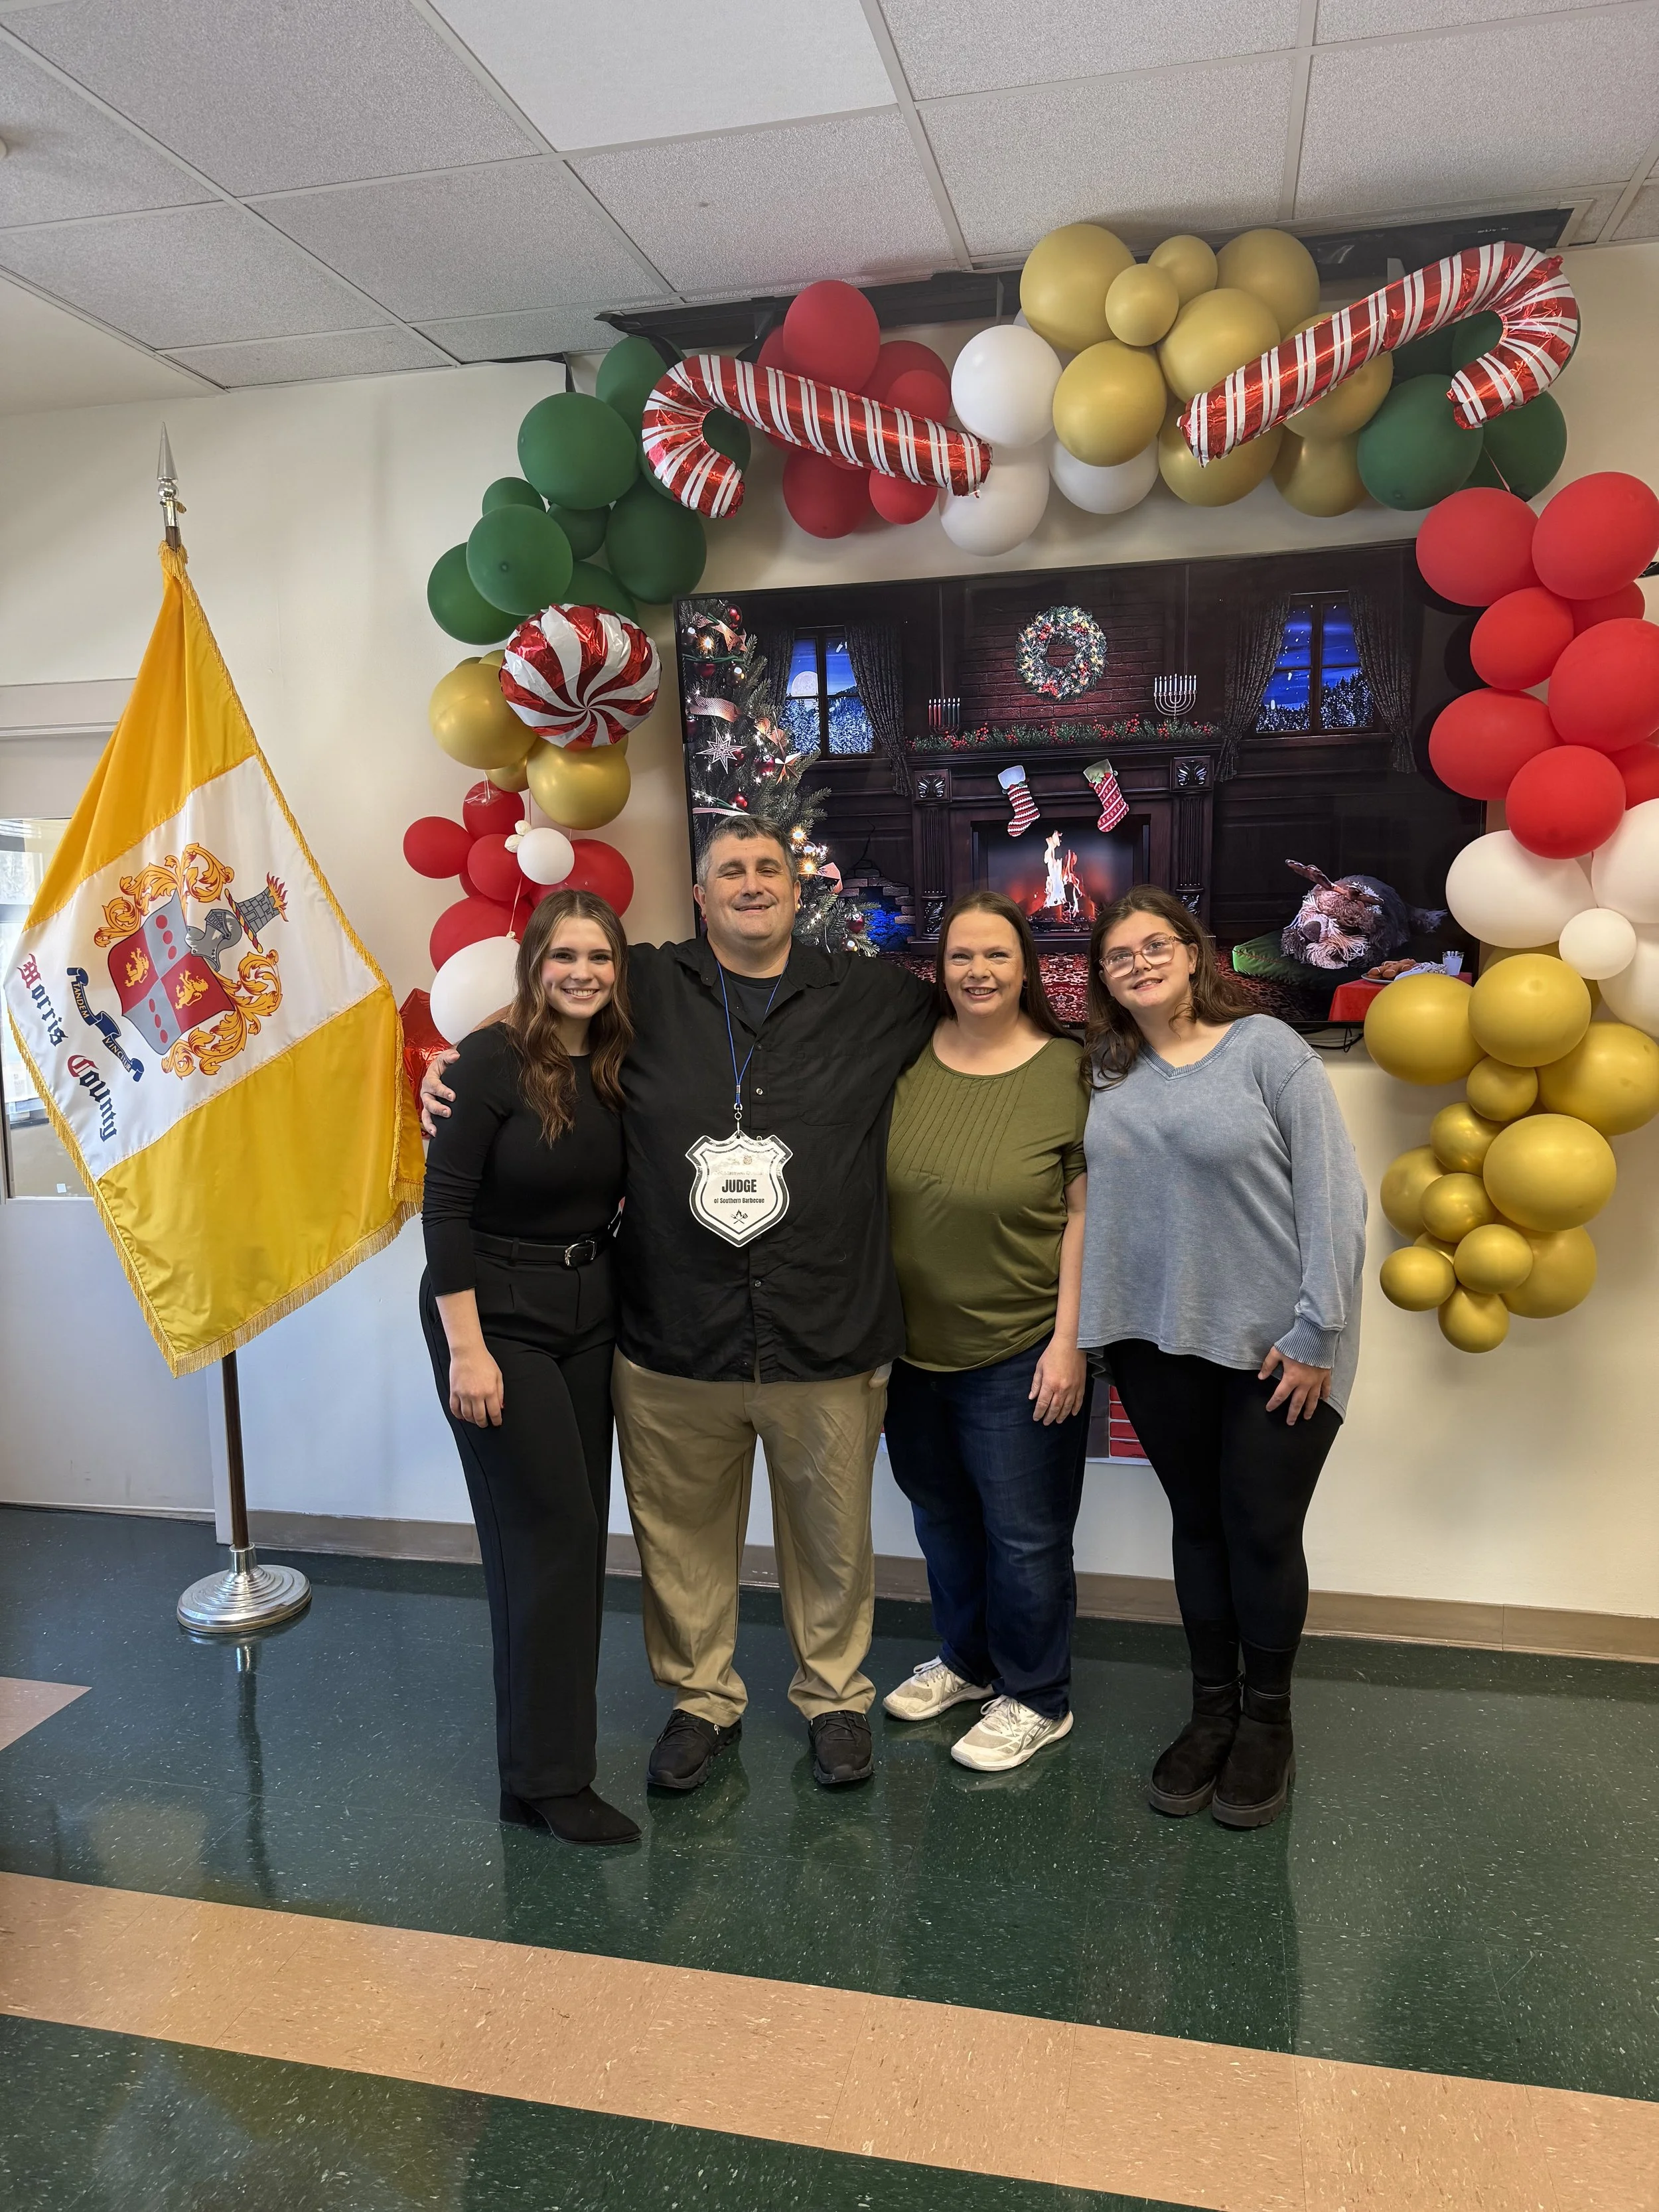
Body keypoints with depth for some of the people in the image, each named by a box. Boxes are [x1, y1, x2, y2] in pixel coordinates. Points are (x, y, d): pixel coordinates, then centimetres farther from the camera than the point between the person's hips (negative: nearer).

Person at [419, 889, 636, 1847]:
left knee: (576, 1531, 13)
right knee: (551, 1533, -5)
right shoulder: (494, 1059, -15)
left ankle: (552, 1740, 30)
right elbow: (446, 1204, -17)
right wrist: (466, 1350, -19)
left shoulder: (618, 1068, 3)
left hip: (589, 1314, 6)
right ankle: (546, 1778, 8)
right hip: (499, 1316, -6)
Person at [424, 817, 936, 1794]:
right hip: (675, 1345, 0)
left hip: (828, 1343, 0)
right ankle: (702, 1697, 39)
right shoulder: (647, 989, 3)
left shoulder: (869, 998, 4)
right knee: (684, 1534, 15)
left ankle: (835, 1694, 40)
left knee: (832, 1535, 16)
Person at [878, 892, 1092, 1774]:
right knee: (941, 1519, 21)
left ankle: (1036, 1699, 30)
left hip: (1020, 1353, -4)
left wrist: (1069, 1342, -12)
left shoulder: (1069, 1071, -10)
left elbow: (1085, 1214, -10)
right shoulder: (906, 1060, -2)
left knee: (1025, 1533, 8)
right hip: (913, 1343, 4)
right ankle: (966, 1659, 44)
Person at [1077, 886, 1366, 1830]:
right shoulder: (1106, 1070, 4)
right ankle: (1213, 1710, 32)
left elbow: (1334, 1193, -12)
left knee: (1263, 1531, 5)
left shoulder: (1264, 1047, -9)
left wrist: (1317, 1333, -14)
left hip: (1275, 1346, -3)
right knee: (1198, 1522, 15)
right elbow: (1090, 1195, 8)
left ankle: (1268, 1724, 28)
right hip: (1159, 1341, 4)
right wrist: (1089, 1330, 0)